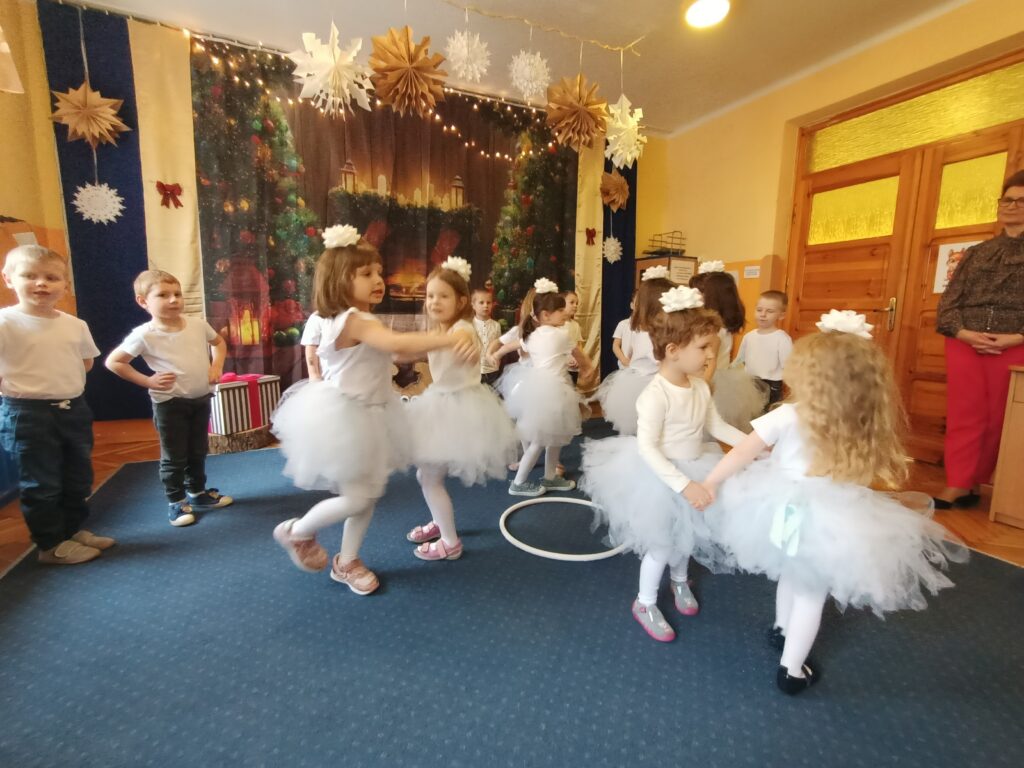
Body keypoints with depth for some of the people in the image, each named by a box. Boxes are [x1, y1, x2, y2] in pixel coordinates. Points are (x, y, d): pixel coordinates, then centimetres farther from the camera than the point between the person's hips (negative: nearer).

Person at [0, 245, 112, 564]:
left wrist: (58, 383, 5)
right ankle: (52, 545, 20)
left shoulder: (75, 325, 3)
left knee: (78, 479, 17)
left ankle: (73, 530, 34)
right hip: (26, 413, -5)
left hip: (74, 408, 6)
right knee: (40, 483, 5)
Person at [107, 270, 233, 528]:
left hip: (201, 398, 4)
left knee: (199, 451, 18)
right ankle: (176, 502, 23)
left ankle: (197, 492, 36)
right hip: (169, 403, -4)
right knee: (174, 456, 7)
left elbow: (219, 342, 16)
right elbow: (113, 362, -8)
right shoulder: (145, 335, -15)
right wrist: (148, 381, -13)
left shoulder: (198, 325, -3)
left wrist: (217, 366, 1)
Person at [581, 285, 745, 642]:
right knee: (661, 544, 7)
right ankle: (645, 603, 33)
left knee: (685, 535, 25)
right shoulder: (656, 394, -29)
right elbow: (647, 447, -30)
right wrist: (684, 484, -33)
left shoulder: (700, 386, -5)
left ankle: (680, 581, 56)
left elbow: (717, 426, 7)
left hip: (694, 469, 7)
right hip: (659, 476, -7)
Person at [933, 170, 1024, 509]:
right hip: (964, 345, 2)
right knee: (964, 415, 2)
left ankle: (973, 483, 19)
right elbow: (949, 299, 4)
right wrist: (962, 331, -12)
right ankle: (957, 486, 7)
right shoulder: (976, 252, 13)